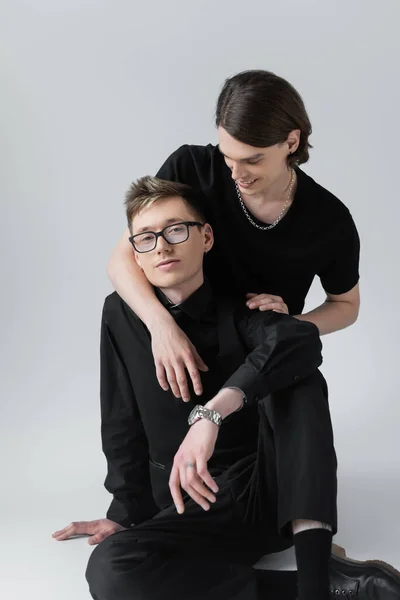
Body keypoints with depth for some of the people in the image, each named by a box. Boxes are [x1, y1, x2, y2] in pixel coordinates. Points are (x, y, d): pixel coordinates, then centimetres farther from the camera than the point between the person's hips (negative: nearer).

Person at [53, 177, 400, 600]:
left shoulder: (236, 311, -1)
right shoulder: (121, 315, 3)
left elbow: (303, 340, -25)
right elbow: (123, 423, 10)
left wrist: (212, 412, -36)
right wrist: (126, 513, 12)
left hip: (273, 490, 0)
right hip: (195, 509, 1)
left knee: (299, 377, -23)